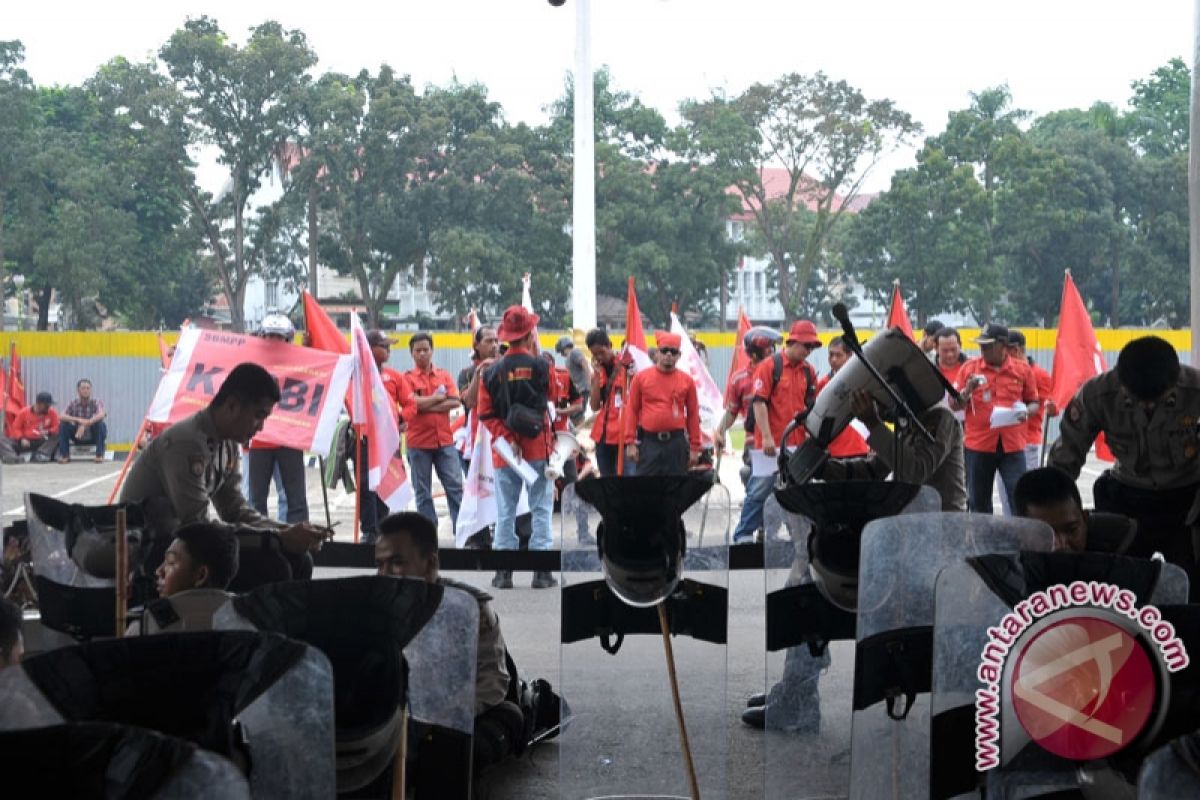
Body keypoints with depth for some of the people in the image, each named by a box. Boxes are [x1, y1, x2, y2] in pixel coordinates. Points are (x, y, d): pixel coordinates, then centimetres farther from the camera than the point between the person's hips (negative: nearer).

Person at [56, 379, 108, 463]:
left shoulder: (96, 402, -13)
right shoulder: (73, 403, -7)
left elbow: (101, 414, -34)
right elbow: (61, 416, -21)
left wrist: (85, 424, -44)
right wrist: (78, 420, -37)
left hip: (93, 437, -2)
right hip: (78, 437, 2)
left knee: (100, 424, -31)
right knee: (63, 424, -19)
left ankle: (99, 455, -23)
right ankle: (64, 456, -11)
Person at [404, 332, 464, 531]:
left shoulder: (444, 375, 11)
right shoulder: (407, 378, 2)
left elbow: (455, 402, -3)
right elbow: (412, 403, -14)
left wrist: (426, 406, -10)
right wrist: (438, 397, -4)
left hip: (444, 440, 2)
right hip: (419, 442, -2)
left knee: (455, 485, -1)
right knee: (422, 491, 4)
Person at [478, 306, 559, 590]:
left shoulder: (493, 372, -2)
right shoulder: (541, 367, -8)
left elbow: (486, 413, -5)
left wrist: (505, 438, -6)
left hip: (505, 449, 2)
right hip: (539, 448, -2)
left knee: (505, 510, 7)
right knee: (541, 509, 4)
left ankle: (504, 571, 6)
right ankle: (541, 571, 2)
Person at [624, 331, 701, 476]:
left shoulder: (687, 380, 4)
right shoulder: (641, 377, 2)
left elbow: (693, 414, 6)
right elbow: (632, 410, 3)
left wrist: (694, 447, 3)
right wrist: (630, 442, -3)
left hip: (677, 443, 1)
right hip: (648, 442, -1)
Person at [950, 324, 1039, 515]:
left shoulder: (1022, 369, 4)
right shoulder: (969, 368, 3)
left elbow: (1034, 403, 12)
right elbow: (954, 405, 5)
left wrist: (1026, 412, -10)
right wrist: (968, 390, -14)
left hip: (1013, 445, -1)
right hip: (978, 445, 1)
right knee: (979, 502, 8)